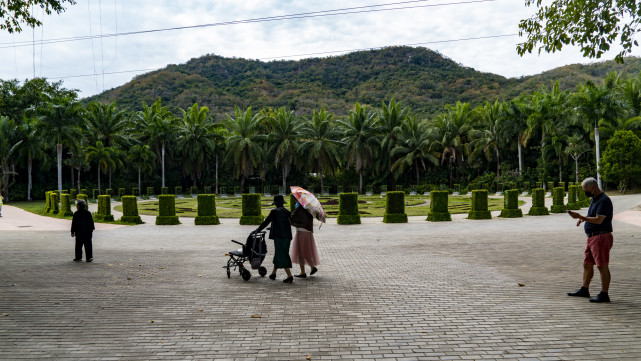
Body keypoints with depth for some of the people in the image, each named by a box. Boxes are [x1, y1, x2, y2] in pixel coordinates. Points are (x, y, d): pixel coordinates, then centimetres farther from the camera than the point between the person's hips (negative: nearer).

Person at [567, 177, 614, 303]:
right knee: (587, 264, 15)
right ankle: (584, 289, 25)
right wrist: (583, 218, 9)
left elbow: (598, 220, -23)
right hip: (592, 237, 10)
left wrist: (580, 216, -22)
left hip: (601, 237, -10)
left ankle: (604, 295, -1)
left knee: (602, 266, -6)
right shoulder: (594, 199, 16)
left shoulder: (604, 200, -16)